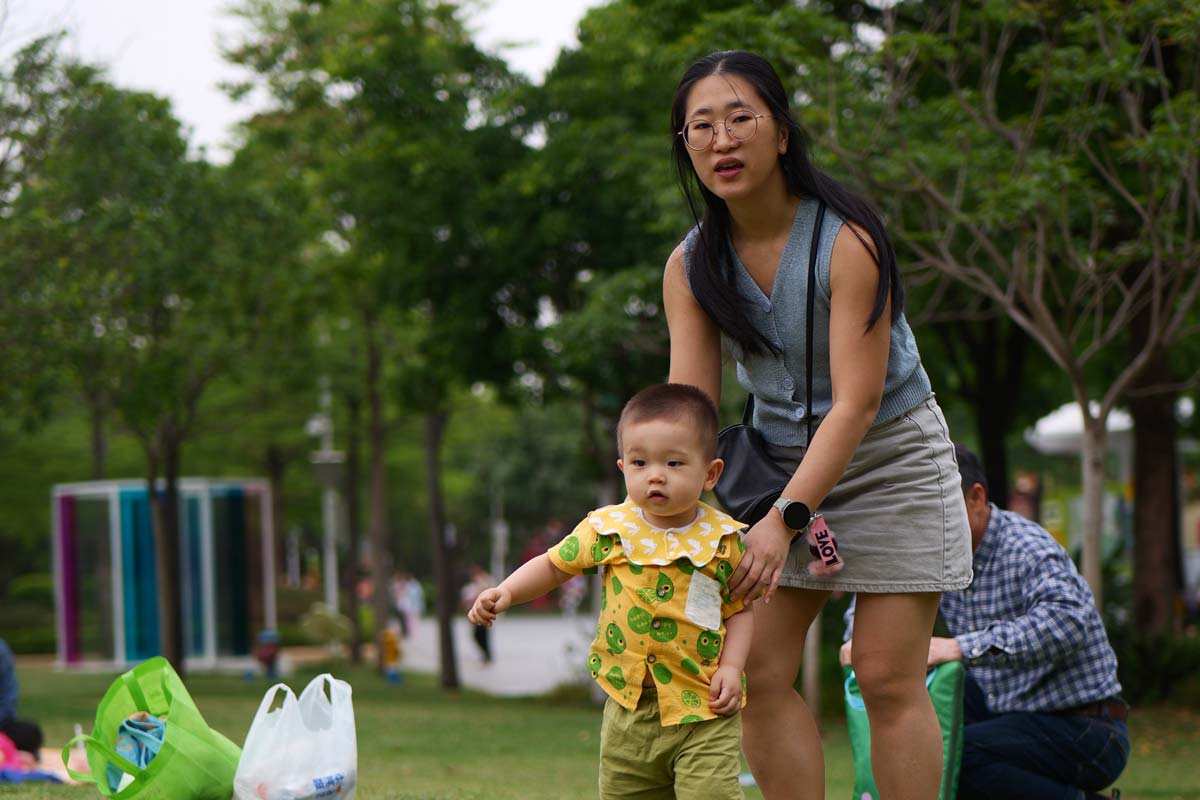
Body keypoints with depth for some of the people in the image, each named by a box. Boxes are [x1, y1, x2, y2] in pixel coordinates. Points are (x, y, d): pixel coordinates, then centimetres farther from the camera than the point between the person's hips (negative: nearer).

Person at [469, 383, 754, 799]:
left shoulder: (722, 540, -6)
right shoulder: (608, 529, -3)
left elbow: (739, 610, 3)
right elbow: (554, 565, 9)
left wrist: (731, 667, -11)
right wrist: (505, 593, -5)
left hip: (704, 714, -3)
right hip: (630, 707, 3)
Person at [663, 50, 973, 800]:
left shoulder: (847, 240, -23)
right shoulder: (691, 265, -7)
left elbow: (856, 404, -26)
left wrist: (786, 519, -34)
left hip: (890, 456, -5)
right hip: (779, 458, 5)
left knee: (890, 678, -7)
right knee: (760, 670, -4)